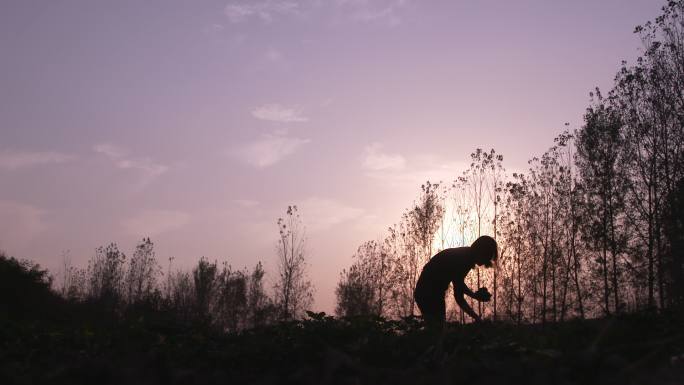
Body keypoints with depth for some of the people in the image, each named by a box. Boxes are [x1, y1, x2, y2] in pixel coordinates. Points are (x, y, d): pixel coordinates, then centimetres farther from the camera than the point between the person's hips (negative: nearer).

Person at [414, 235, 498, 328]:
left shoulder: (465, 256, -1)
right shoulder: (461, 260, -28)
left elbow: (459, 283, 15)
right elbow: (458, 297, -26)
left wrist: (475, 295, 1)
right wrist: (477, 318, -20)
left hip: (435, 293, 10)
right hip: (428, 294, -10)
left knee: (438, 327, 12)